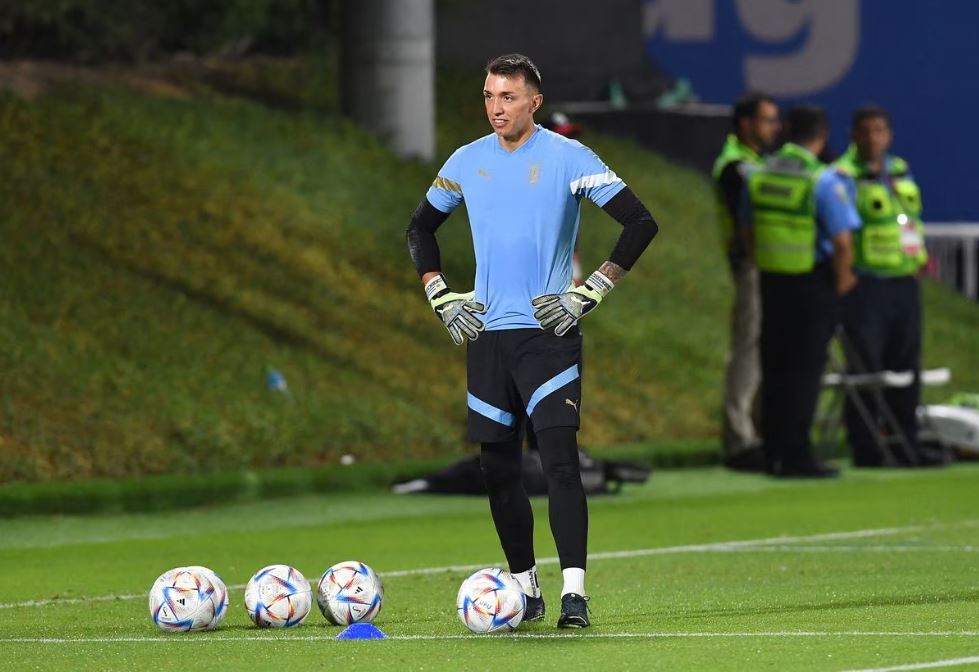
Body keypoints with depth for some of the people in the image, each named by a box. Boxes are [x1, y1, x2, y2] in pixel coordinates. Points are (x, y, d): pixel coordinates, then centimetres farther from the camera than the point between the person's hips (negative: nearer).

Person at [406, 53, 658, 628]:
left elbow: (641, 223, -8)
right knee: (498, 468, 7)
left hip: (549, 332, -5)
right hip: (487, 333, 5)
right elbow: (421, 229, 23)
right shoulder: (468, 162, 8)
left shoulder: (567, 158, -6)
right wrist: (441, 297, 11)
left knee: (560, 459, -15)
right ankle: (525, 588, 20)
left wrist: (590, 293, -10)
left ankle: (574, 593, -19)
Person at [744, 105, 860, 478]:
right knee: (805, 370, -1)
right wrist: (842, 279, -4)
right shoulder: (825, 181, -15)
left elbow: (748, 231, 11)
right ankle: (797, 456, 0)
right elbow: (842, 241, -19)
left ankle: (774, 452, 17)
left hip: (770, 279, 6)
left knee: (774, 367, 13)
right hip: (812, 283, -6)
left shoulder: (759, 175, 4)